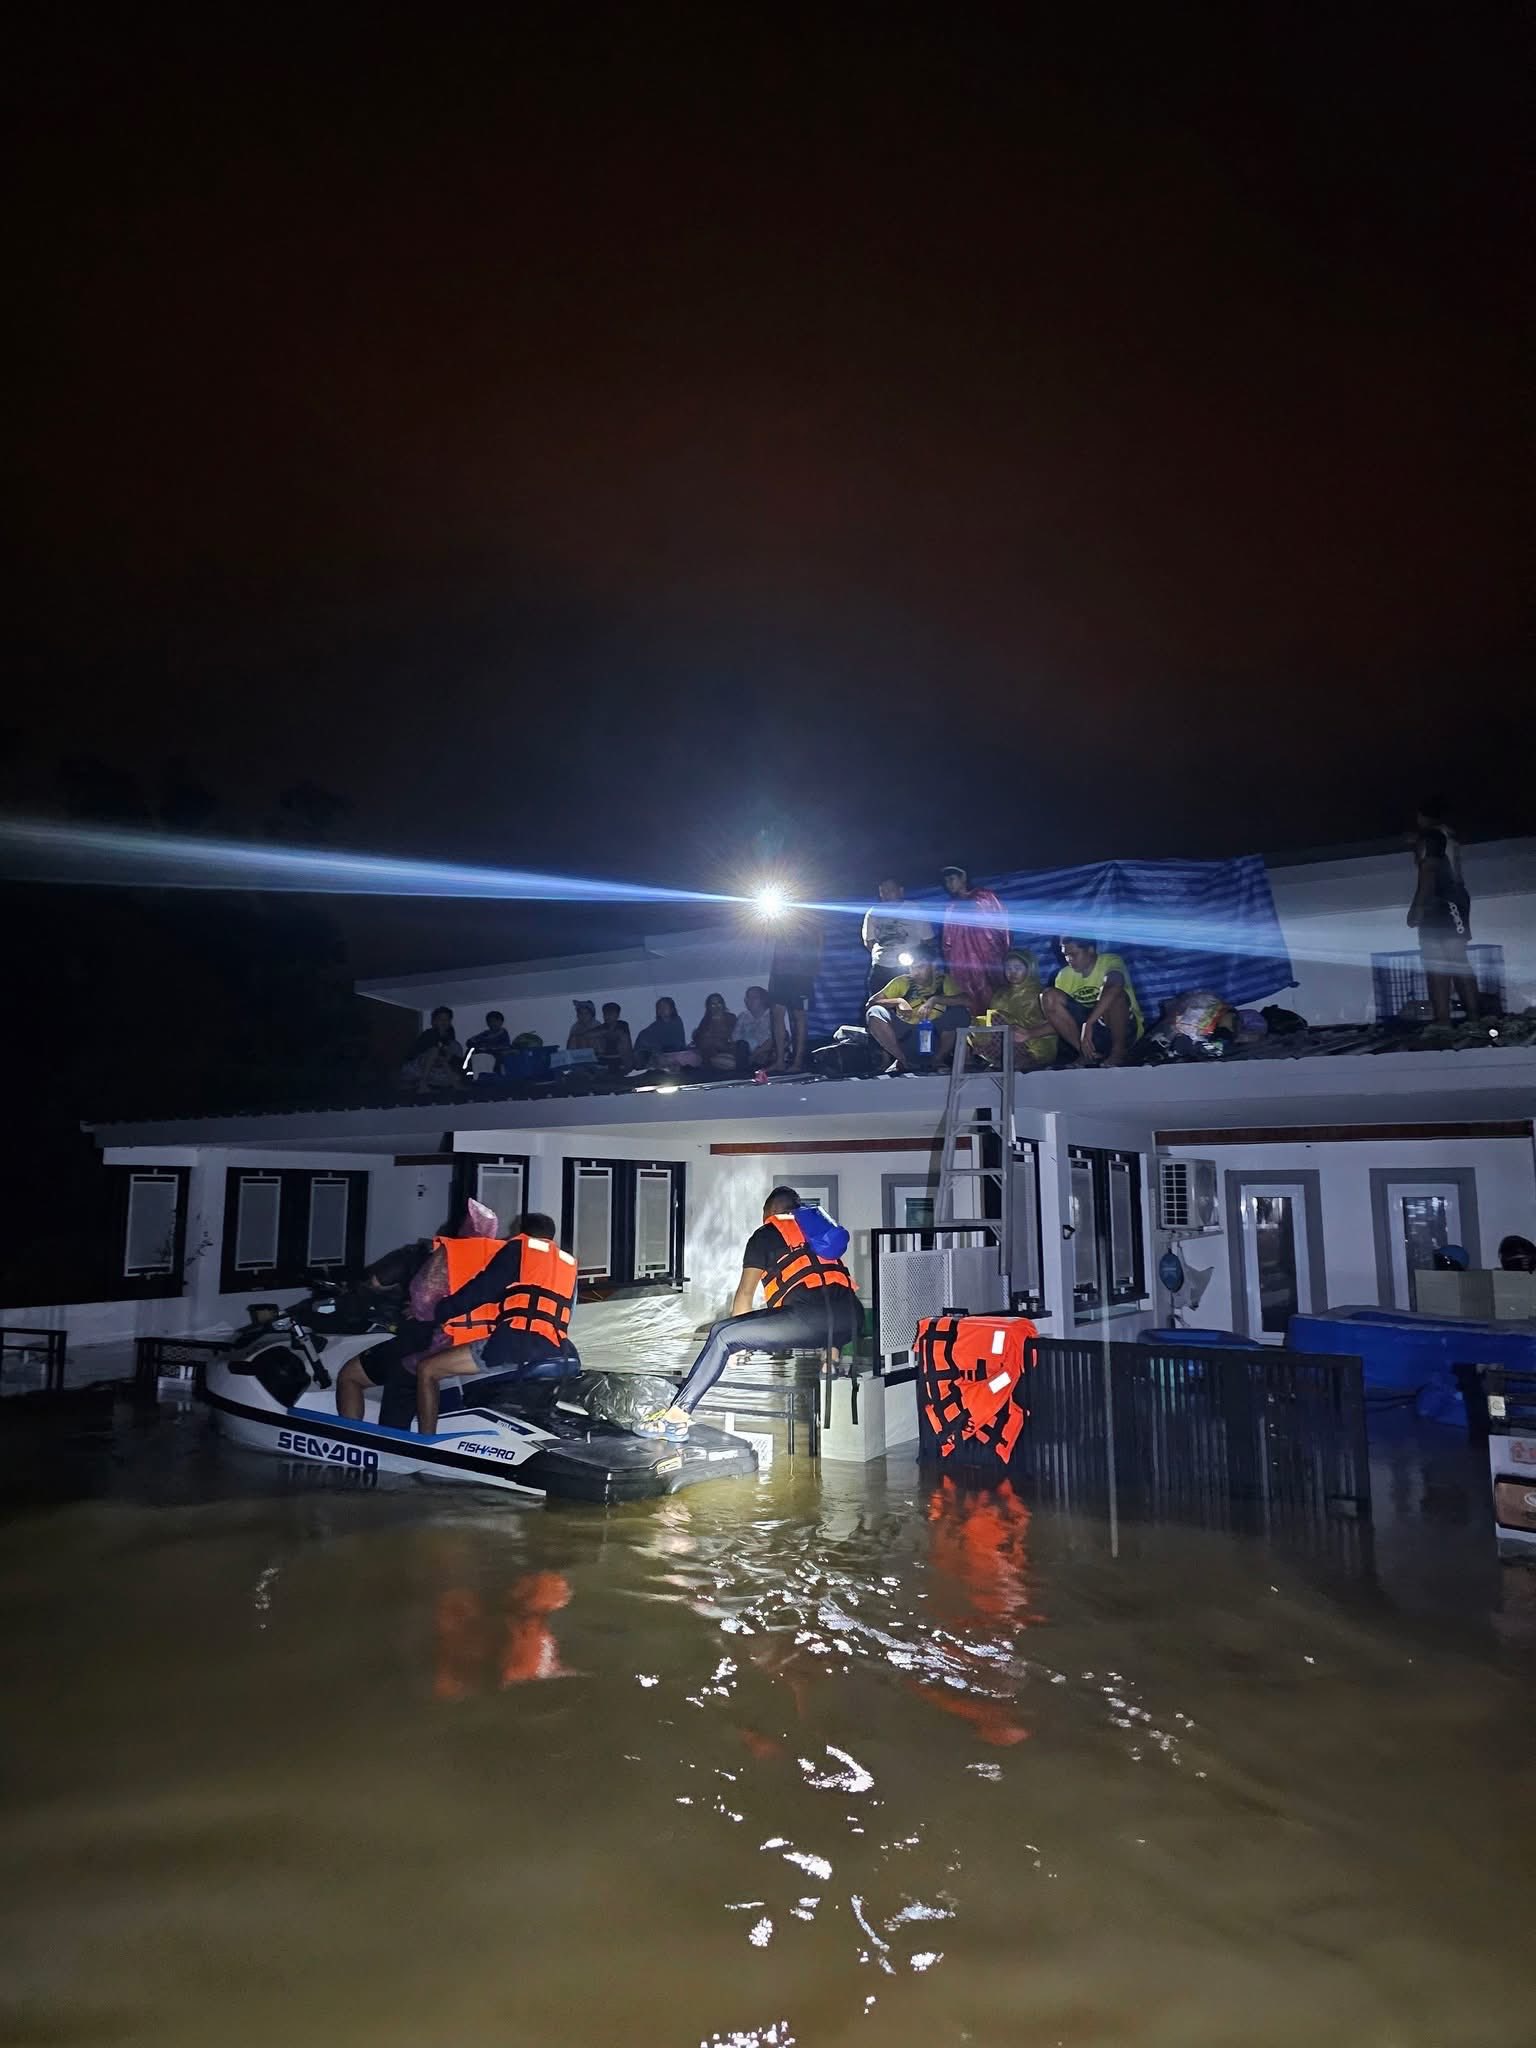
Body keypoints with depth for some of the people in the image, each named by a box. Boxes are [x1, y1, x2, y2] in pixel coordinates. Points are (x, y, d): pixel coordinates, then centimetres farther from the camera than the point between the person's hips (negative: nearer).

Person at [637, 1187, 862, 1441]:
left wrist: (739, 1341, 29)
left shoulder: (765, 1235, 16)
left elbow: (745, 1293, 16)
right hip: (853, 1317, 6)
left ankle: (676, 1416, -6)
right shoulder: (818, 1226, 32)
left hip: (811, 1314, -6)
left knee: (723, 1335, 0)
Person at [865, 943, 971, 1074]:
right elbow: (872, 1002, -2)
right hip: (904, 1033, 1)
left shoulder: (944, 981, 3)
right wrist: (898, 1001, -18)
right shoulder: (902, 981, 5)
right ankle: (902, 1060, -9)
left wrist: (935, 1000, -24)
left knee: (960, 1013, -27)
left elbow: (966, 1000, -15)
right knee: (874, 1013, -23)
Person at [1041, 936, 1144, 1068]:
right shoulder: (1065, 975, 0)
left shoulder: (1110, 962, -14)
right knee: (1050, 997, -14)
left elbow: (1115, 986, -39)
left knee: (1114, 994, -34)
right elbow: (1058, 1020, 2)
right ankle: (1087, 1054, -13)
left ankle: (1118, 1053, -16)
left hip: (1124, 1029, -5)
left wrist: (1089, 1024, -45)